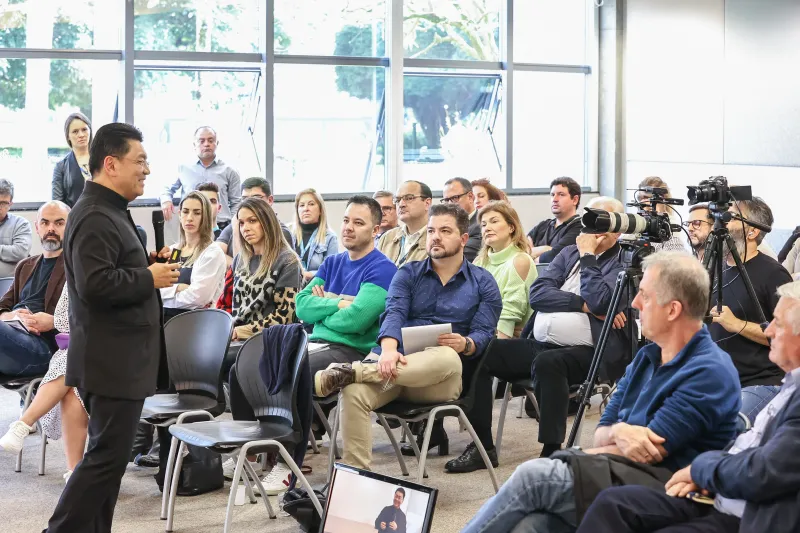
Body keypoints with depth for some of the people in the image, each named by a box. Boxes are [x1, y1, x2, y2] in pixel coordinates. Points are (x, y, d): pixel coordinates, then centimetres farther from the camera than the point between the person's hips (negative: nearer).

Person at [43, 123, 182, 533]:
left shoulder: (110, 211, 17)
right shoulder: (94, 218, -18)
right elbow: (96, 284, -29)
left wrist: (149, 263, 10)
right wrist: (150, 279, -18)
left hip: (119, 360, 11)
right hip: (112, 362, -11)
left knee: (109, 455, 15)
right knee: (107, 456, -7)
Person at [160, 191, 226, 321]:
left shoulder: (213, 253, -5)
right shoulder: (171, 251, 14)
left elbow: (198, 297, -16)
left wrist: (167, 293, -2)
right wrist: (176, 289, -13)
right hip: (163, 318, 6)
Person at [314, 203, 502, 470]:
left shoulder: (483, 283, 14)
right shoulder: (408, 273, 18)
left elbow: (484, 333, 2)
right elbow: (394, 313, -2)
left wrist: (466, 344, -23)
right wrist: (388, 349, -24)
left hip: (440, 380, -2)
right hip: (396, 361, 2)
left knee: (447, 357, -39)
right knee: (353, 392, -31)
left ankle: (352, 371, -40)